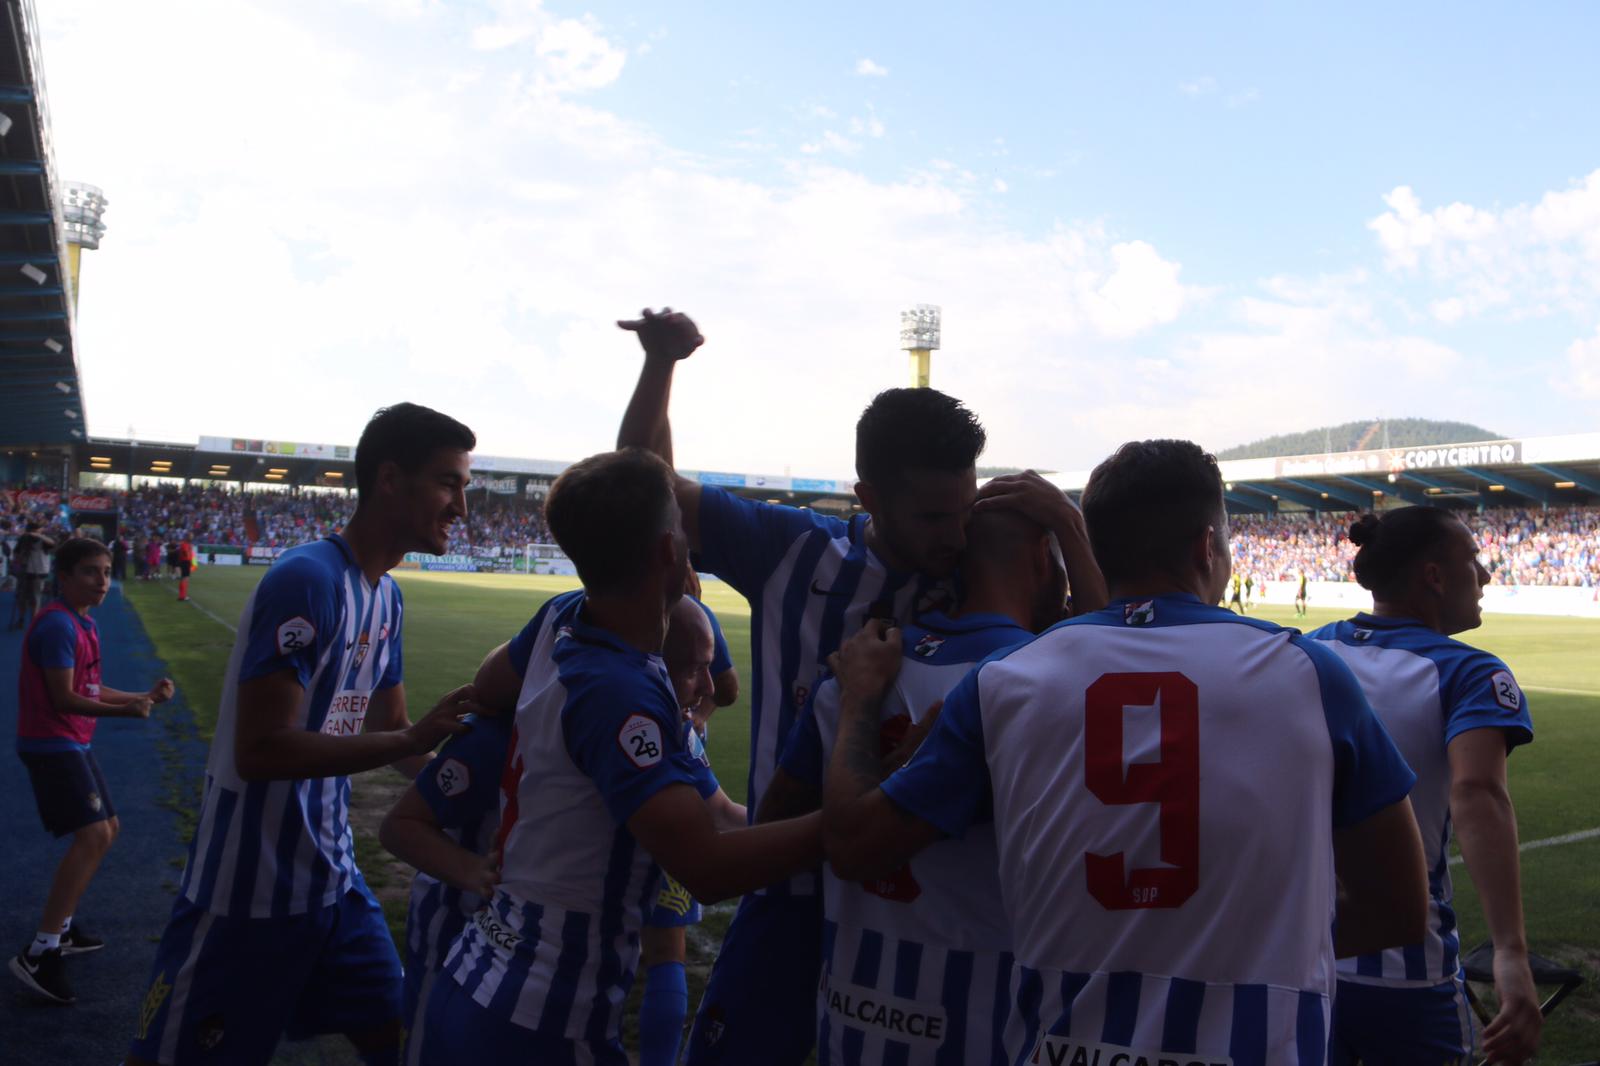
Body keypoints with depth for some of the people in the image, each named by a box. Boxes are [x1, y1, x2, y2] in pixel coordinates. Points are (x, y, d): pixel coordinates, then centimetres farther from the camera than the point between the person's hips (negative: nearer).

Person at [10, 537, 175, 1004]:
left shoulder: (84, 624, 12)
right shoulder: (57, 624, -19)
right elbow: (64, 698, -23)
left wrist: (145, 695, 11)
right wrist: (124, 711, -34)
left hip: (72, 743, 10)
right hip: (51, 744, -10)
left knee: (108, 829, 18)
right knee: (92, 835, -18)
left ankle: (61, 927, 30)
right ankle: (38, 954, -16)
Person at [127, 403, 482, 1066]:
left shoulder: (386, 596, 6)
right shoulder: (306, 581, -21)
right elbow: (260, 751, -26)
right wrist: (412, 738, -29)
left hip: (332, 880, 8)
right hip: (249, 891, -8)